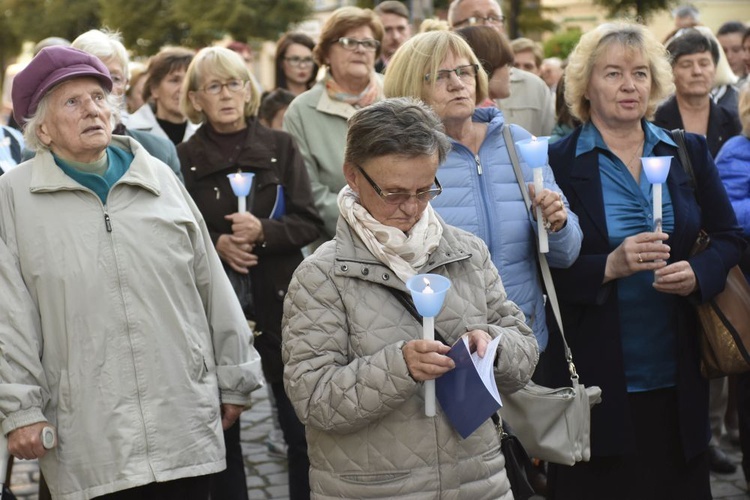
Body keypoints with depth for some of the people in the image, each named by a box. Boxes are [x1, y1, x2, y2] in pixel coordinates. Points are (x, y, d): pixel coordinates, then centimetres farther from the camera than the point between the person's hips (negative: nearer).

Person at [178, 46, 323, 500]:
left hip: (281, 299, 1)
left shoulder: (281, 146, 4)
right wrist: (215, 243, -14)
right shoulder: (185, 158, 1)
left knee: (302, 423, 3)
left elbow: (309, 223, 1)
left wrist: (263, 231, -16)